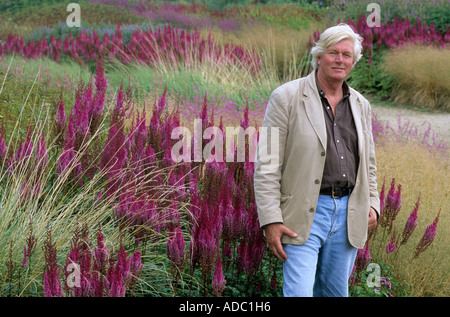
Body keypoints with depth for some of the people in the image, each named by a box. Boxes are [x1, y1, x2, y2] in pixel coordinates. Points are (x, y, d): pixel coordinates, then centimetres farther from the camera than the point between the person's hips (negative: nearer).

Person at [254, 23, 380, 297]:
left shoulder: (360, 105, 12)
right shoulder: (286, 97, -6)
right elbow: (266, 164, -9)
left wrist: (372, 203, 9)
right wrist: (271, 220, -14)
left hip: (348, 213, 5)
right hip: (303, 216, -5)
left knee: (335, 292, 14)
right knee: (299, 292, -10)